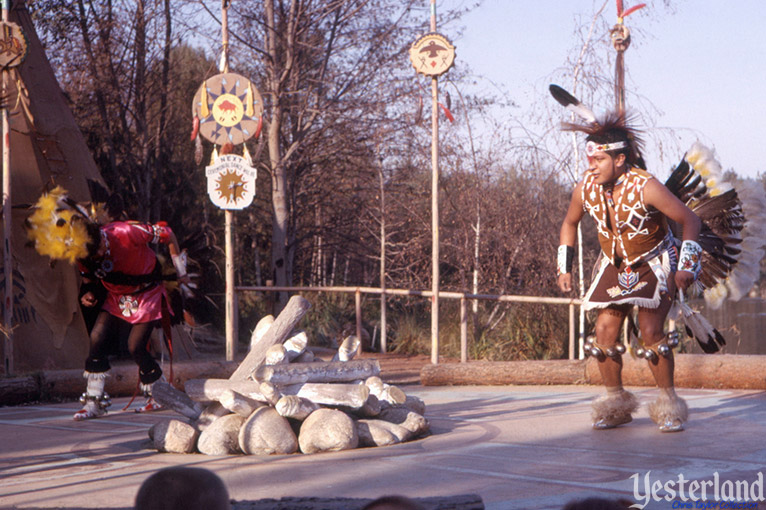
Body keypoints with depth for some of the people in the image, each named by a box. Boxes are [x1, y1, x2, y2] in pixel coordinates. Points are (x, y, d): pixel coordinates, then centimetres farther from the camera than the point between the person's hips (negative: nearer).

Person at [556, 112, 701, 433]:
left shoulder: (645, 187, -26)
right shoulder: (585, 189, -12)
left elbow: (690, 220, -18)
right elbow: (570, 223, 9)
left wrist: (685, 268, -23)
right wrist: (564, 268, 4)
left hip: (655, 263, -5)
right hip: (615, 265, 5)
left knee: (650, 331, -17)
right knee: (604, 329, -5)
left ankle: (669, 404, -2)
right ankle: (615, 404, 11)